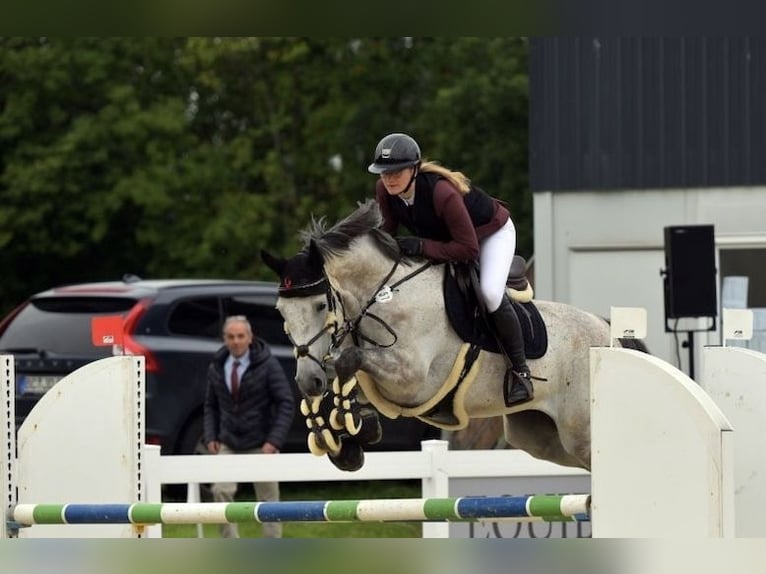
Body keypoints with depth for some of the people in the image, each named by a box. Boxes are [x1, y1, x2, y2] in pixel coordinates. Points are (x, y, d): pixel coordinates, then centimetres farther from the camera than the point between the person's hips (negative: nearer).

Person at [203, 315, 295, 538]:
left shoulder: (268, 365, -8)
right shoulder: (217, 367, 3)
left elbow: (286, 404, -9)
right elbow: (211, 405, 12)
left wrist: (274, 441, -17)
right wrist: (210, 436, -3)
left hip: (260, 445, -3)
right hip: (228, 445, 3)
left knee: (268, 500, 4)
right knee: (221, 491, -14)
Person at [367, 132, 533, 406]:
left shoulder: (442, 193, -42)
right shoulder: (384, 191, -22)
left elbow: (469, 249, -39)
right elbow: (387, 229, -7)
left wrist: (421, 246, -45)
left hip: (492, 232, -8)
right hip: (442, 235, 8)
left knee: (490, 292, -29)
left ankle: (519, 368, -13)